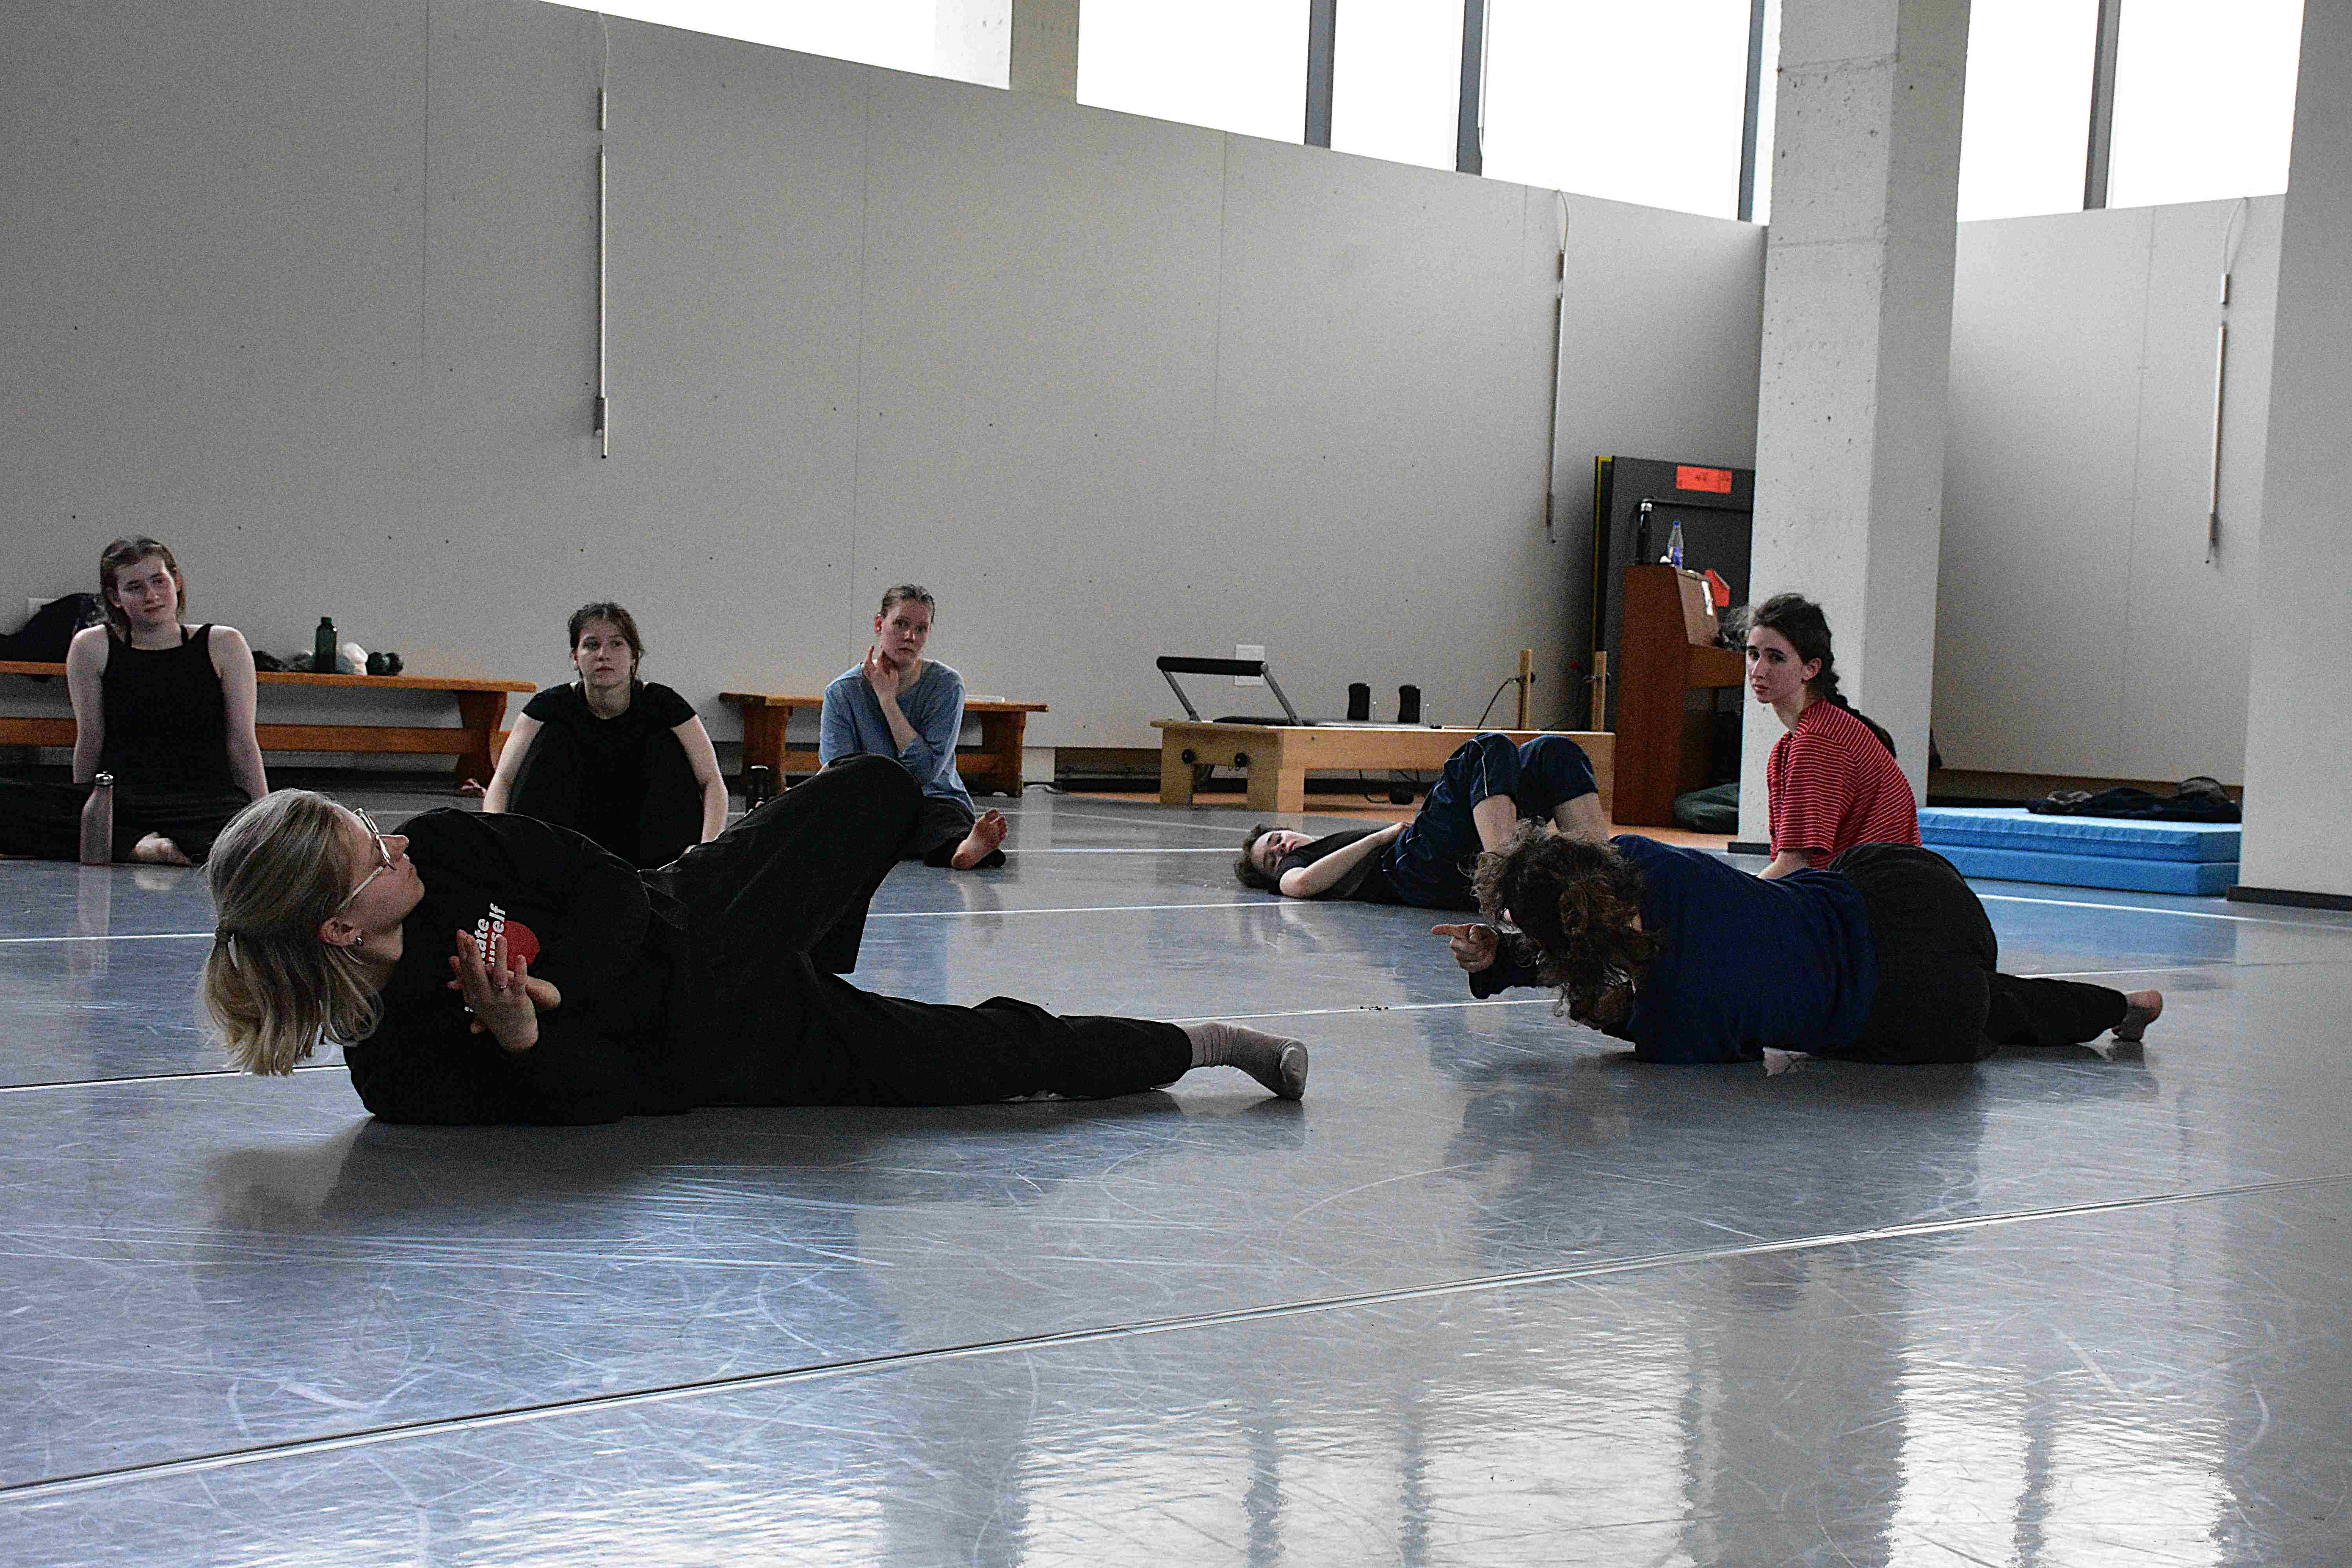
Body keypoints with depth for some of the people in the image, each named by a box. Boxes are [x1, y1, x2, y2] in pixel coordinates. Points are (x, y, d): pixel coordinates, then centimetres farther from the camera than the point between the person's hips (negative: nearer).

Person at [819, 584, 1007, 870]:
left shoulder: (946, 685, -1)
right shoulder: (843, 692, 2)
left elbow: (927, 770, -10)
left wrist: (887, 699, -11)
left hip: (933, 801, -2)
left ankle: (964, 849, -73)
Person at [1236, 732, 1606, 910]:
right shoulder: (1292, 867, 27)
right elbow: (1301, 884, 1)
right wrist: (1384, 836, 3)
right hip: (1416, 868, -6)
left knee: (1552, 751, -9)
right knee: (1491, 749, -22)